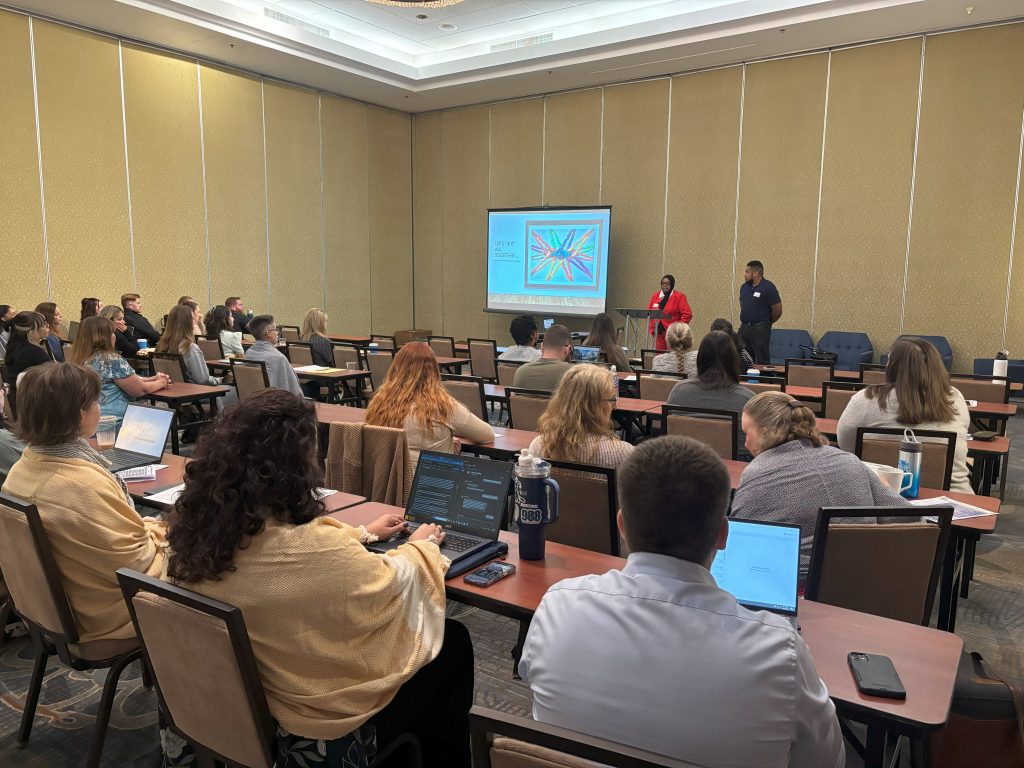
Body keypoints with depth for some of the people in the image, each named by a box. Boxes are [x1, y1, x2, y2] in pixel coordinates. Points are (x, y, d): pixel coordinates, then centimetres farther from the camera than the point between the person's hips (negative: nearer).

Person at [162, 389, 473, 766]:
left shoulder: (203, 529, -14)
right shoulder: (314, 551, -36)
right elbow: (391, 583, -17)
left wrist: (363, 533, 16)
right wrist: (422, 545, 5)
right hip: (327, 724, -7)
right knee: (454, 641, 17)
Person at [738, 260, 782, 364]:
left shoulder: (768, 288, -11)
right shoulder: (744, 287, 10)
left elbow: (778, 310, -10)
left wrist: (766, 323, 2)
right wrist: (744, 320, 14)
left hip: (760, 329, -7)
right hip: (744, 328, 7)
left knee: (762, 362, 0)